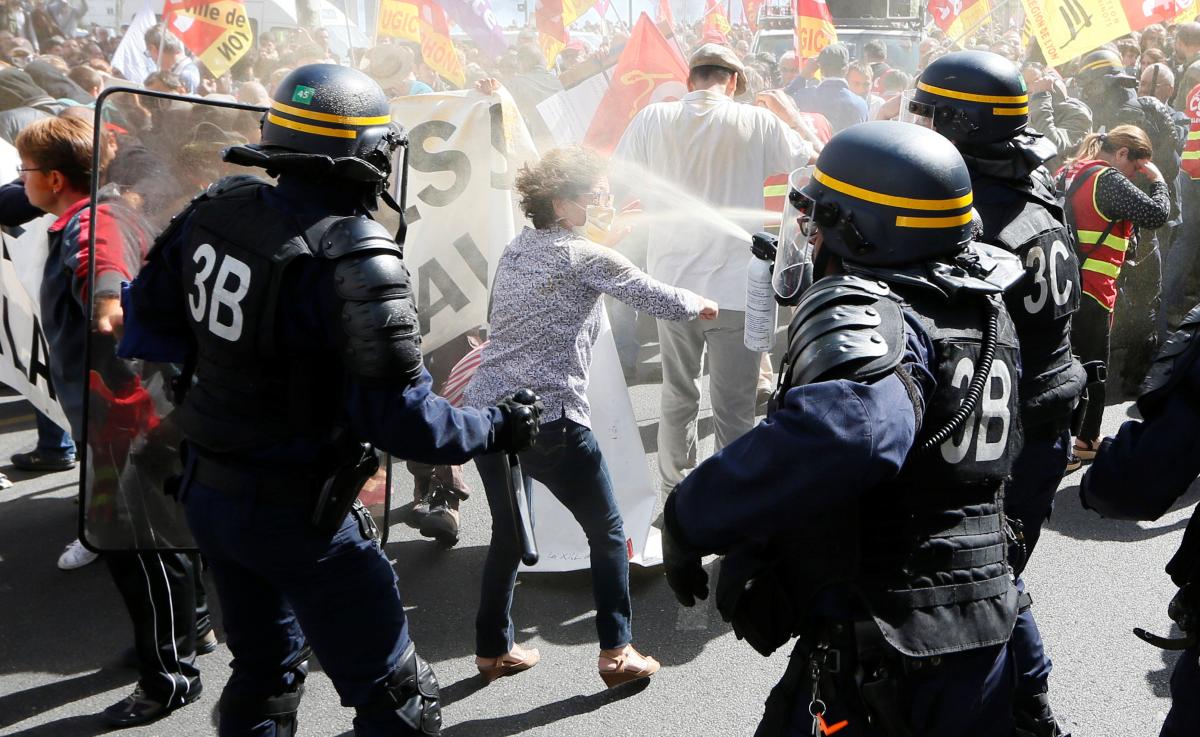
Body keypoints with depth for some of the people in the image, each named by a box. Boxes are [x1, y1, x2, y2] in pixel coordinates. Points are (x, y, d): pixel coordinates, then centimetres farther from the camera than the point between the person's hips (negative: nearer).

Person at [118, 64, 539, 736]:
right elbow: (398, 418, -25)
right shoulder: (353, 258, -25)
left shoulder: (219, 208, -3)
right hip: (296, 512, -8)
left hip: (207, 490, 8)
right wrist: (497, 429, -10)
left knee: (265, 667, 28)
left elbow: (150, 311, 10)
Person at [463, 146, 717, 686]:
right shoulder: (588, 257, -5)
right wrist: (700, 304, 20)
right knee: (608, 531, 10)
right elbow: (659, 300, 0)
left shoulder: (516, 251, 14)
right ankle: (616, 652, 13)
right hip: (549, 421, -7)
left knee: (508, 533, 21)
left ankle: (492, 650, 30)